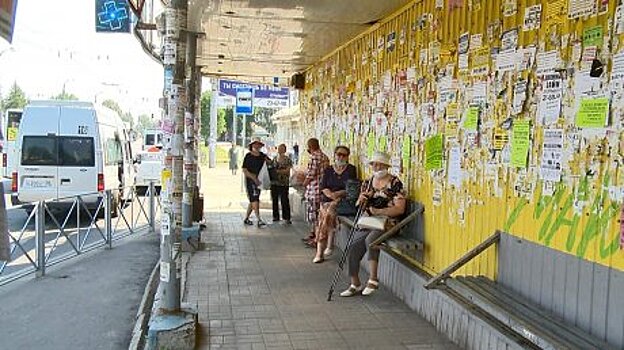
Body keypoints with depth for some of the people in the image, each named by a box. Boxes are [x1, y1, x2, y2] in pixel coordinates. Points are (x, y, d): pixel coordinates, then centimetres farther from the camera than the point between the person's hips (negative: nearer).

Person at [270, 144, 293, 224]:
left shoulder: (287, 159, -2)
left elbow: (287, 170, -11)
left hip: (283, 183, -5)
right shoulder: (274, 159, 14)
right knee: (275, 200, 7)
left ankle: (287, 218, -1)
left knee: (284, 200, -6)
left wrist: (277, 171, -19)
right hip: (274, 182, 5)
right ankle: (276, 216, 17)